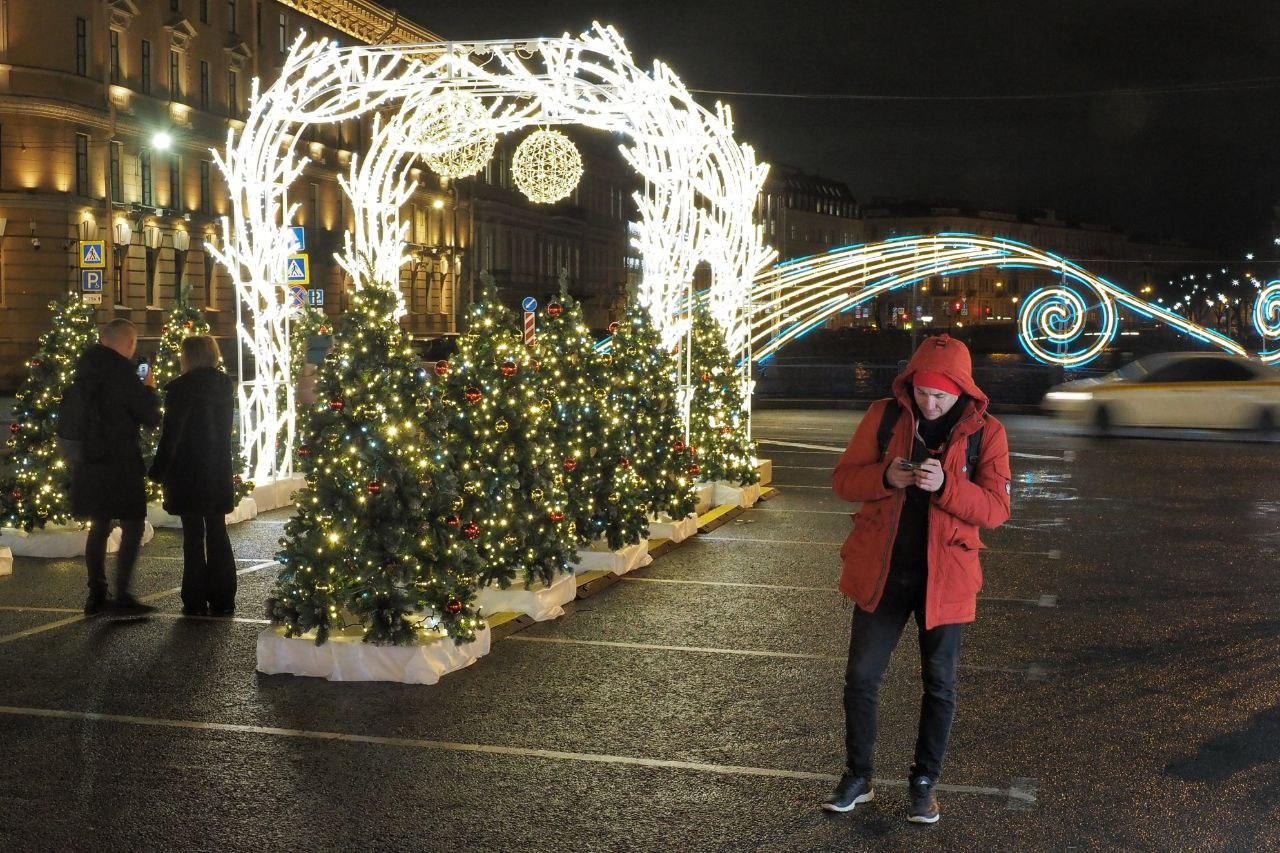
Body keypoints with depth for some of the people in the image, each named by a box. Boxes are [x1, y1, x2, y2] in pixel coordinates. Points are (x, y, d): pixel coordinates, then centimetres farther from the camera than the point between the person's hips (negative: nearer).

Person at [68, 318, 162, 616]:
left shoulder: (85, 367, 8)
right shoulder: (122, 371, -16)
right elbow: (151, 417, -13)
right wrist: (149, 389, 5)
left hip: (89, 462, 8)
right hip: (119, 462, -8)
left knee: (99, 525, 14)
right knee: (132, 526, -1)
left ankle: (96, 595, 17)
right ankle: (122, 596, -5)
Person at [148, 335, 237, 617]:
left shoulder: (181, 387, -13)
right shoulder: (224, 385, 5)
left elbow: (171, 433, -13)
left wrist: (159, 470, -6)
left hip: (189, 474, -5)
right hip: (219, 473, 5)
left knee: (193, 534, 1)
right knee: (217, 532, 10)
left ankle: (196, 601, 3)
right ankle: (223, 600, 12)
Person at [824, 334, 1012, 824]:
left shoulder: (985, 433, -6)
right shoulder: (884, 416, -3)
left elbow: (996, 509, -11)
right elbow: (843, 479, -1)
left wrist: (946, 485, -28)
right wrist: (885, 477, -21)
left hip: (944, 578, -1)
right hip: (881, 572, 1)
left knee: (939, 684, 9)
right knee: (861, 677, 6)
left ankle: (924, 783, 26)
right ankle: (857, 777, 23)